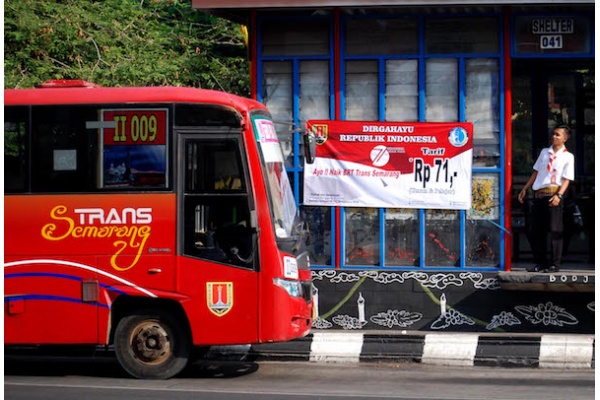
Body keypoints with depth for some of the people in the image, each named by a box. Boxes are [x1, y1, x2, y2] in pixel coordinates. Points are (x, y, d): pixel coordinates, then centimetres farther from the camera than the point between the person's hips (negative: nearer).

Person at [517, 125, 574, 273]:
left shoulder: (568, 157, 1)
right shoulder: (545, 152, 16)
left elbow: (566, 179, -6)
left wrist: (559, 195, -18)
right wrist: (525, 189, 17)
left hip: (553, 194, -5)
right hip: (538, 194, 5)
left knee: (555, 230, -4)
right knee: (537, 230, 6)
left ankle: (555, 264, 1)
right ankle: (540, 262, 14)